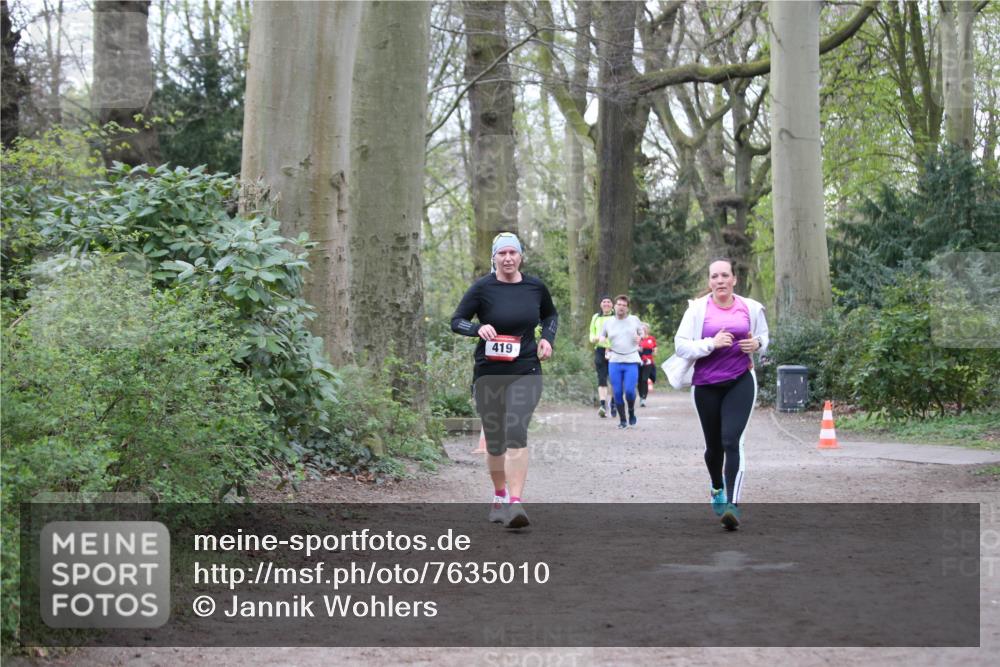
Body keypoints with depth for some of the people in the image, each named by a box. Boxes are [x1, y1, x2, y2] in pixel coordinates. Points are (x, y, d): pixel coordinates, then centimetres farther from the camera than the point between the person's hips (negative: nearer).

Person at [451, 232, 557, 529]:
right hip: (489, 373, 0)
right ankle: (499, 496, 33)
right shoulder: (483, 288, -5)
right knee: (494, 440, 10)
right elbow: (456, 321, -1)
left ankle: (515, 503, -24)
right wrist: (478, 328, -20)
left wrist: (547, 338, 3)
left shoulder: (535, 287, 3)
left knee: (516, 434, -18)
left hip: (526, 372, 0)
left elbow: (551, 315, 22)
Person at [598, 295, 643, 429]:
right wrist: (602, 339, -2)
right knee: (617, 393, -2)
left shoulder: (634, 320, 6)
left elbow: (642, 333, 19)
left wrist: (639, 338, -4)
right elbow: (601, 336, 22)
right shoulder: (608, 322, 9)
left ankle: (631, 412, 15)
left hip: (631, 362, -2)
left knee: (629, 390, -14)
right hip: (614, 362, 2)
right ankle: (622, 420, 11)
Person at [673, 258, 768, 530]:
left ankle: (733, 505, -22)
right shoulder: (697, 309, -3)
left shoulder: (751, 308, 2)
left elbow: (764, 336, 19)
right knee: (713, 445, 13)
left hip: (740, 382, -1)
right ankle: (718, 490, 43)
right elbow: (681, 345, -6)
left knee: (732, 441, -17)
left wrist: (757, 344, -5)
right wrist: (712, 344, -20)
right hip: (706, 385, 1)